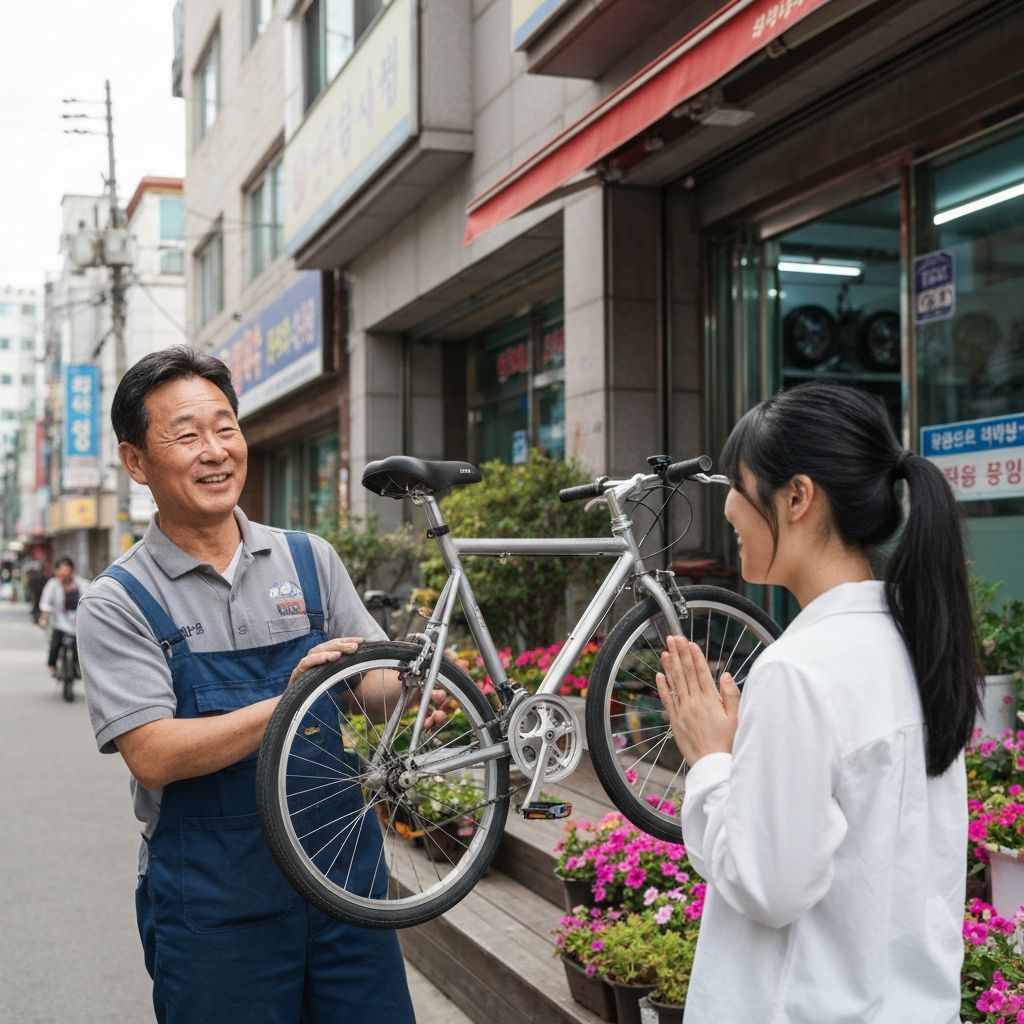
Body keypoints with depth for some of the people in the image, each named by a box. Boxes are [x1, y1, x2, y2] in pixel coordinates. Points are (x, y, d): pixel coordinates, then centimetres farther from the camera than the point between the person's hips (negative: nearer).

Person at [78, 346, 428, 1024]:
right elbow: (153, 755, -16)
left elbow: (381, 676, 4)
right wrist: (288, 705, -27)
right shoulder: (118, 602, -6)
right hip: (212, 903, -3)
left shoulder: (310, 559, 6)